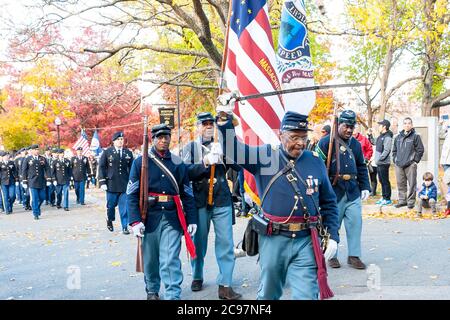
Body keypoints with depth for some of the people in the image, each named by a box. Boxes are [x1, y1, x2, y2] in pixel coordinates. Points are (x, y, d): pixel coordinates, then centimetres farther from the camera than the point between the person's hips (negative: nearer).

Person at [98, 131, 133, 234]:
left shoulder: (128, 153, 8)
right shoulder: (107, 152, 2)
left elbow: (131, 168, 11)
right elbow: (101, 167, 1)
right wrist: (102, 182, -5)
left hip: (125, 184, 1)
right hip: (111, 184, -1)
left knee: (124, 207, -2)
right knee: (111, 205, 10)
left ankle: (125, 227, 6)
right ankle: (109, 220, 37)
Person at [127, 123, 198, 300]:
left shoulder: (178, 163, 8)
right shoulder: (141, 161, 1)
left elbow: (187, 193, 11)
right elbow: (132, 193, -3)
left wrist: (191, 220, 6)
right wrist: (135, 220, -12)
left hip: (172, 218, 0)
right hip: (150, 217, 0)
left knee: (171, 260, -6)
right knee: (150, 258, 13)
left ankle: (173, 296, -2)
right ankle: (152, 291, 33)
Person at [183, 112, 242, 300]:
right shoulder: (191, 147, 5)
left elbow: (238, 166, 0)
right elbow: (186, 172, -7)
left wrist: (225, 153, -17)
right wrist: (205, 163, -21)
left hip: (222, 202, 1)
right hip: (199, 202, -1)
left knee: (226, 243, -2)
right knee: (199, 242, 11)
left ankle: (225, 285, 3)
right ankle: (197, 277, 30)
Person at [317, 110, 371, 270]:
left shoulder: (356, 144, 12)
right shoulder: (326, 142, -6)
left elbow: (362, 167, 19)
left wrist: (365, 187, 11)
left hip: (352, 192, 5)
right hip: (333, 191, -4)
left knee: (355, 222, 3)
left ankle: (354, 256, 15)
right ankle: (332, 256, 19)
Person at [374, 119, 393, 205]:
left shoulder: (387, 137, -14)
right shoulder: (380, 136, 15)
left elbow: (386, 150, -20)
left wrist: (380, 158, -20)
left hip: (384, 163, -9)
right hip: (379, 163, 9)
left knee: (385, 181, -3)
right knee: (382, 181, 15)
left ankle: (387, 199, 3)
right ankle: (383, 197, 23)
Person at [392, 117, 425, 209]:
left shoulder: (415, 136, -1)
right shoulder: (398, 137, 13)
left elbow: (420, 150, -3)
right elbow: (394, 150, 20)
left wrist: (415, 161, -6)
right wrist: (395, 159, 10)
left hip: (410, 165, -4)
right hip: (399, 165, 4)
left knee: (412, 184, -1)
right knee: (401, 184, 10)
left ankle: (411, 201, 7)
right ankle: (402, 200, 19)